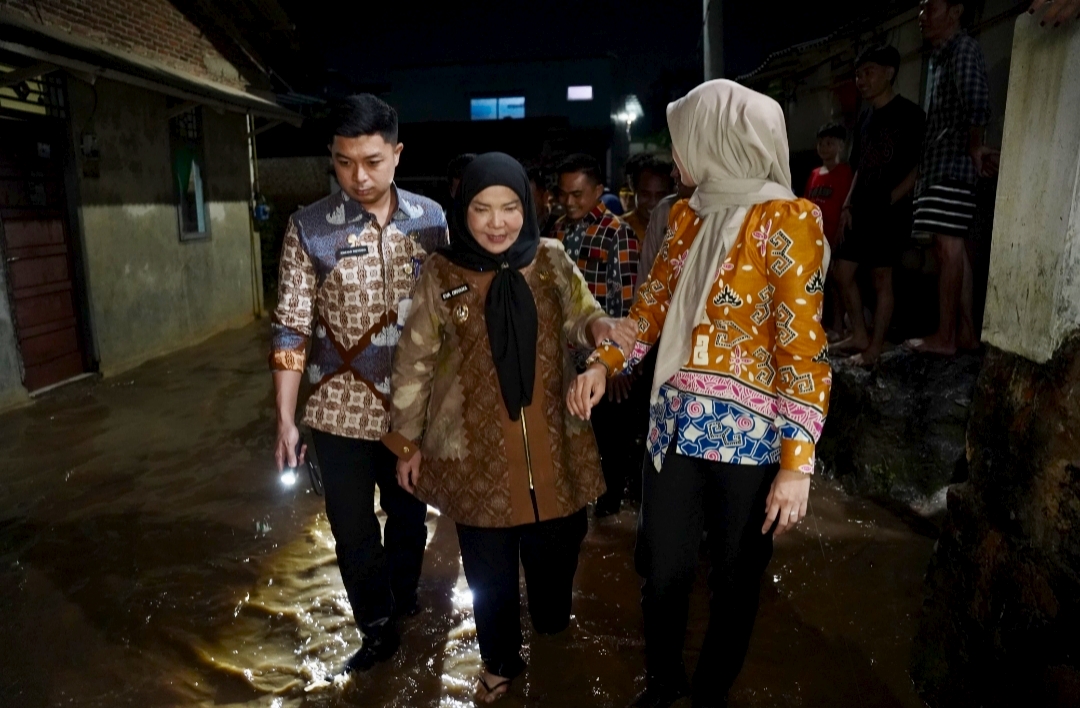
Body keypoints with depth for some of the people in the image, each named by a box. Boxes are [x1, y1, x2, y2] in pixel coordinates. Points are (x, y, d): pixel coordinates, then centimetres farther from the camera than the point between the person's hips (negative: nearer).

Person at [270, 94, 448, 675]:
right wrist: (285, 418, -8)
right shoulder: (309, 228, -8)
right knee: (353, 529, 12)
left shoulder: (431, 220, -3)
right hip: (342, 408, -1)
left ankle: (402, 601, 49)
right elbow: (292, 326, -6)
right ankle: (377, 628, 37)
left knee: (409, 515, 20)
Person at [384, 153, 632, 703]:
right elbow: (414, 362, 1)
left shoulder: (552, 260, -1)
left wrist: (597, 328, -17)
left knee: (557, 541, 13)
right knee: (489, 562, 12)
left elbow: (578, 317, 8)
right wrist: (408, 441, 4)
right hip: (476, 446, -1)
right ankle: (500, 661, 40)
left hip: (551, 440, 2)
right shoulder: (441, 274, -5)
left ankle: (553, 623, 48)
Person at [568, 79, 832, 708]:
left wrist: (797, 463, -17)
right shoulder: (691, 215, 8)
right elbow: (654, 301, 15)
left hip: (749, 438, -5)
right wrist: (603, 365, -1)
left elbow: (803, 348, -14)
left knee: (736, 578, 13)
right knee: (662, 567, 15)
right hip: (677, 427, 5)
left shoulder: (787, 221, -10)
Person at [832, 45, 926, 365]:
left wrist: (889, 200, -18)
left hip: (890, 211, -7)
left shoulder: (908, 113, -6)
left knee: (882, 277, -2)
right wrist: (847, 206, 8)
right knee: (842, 272, 8)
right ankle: (859, 335, 20)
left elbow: (921, 166, -10)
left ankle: (876, 346, 5)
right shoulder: (865, 116, 15)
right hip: (860, 210, 8)